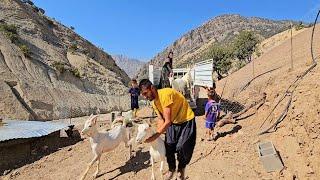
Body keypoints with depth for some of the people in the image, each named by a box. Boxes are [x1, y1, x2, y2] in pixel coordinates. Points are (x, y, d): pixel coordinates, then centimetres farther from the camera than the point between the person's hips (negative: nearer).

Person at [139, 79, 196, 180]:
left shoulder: (165, 94, -31)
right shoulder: (154, 102, -3)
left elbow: (168, 121, -30)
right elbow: (161, 120, 1)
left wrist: (155, 136, -27)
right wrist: (157, 134, -13)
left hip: (187, 121, -7)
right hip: (173, 123, 7)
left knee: (182, 148, -6)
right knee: (168, 146, 2)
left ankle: (181, 169, 25)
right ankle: (171, 168, 29)